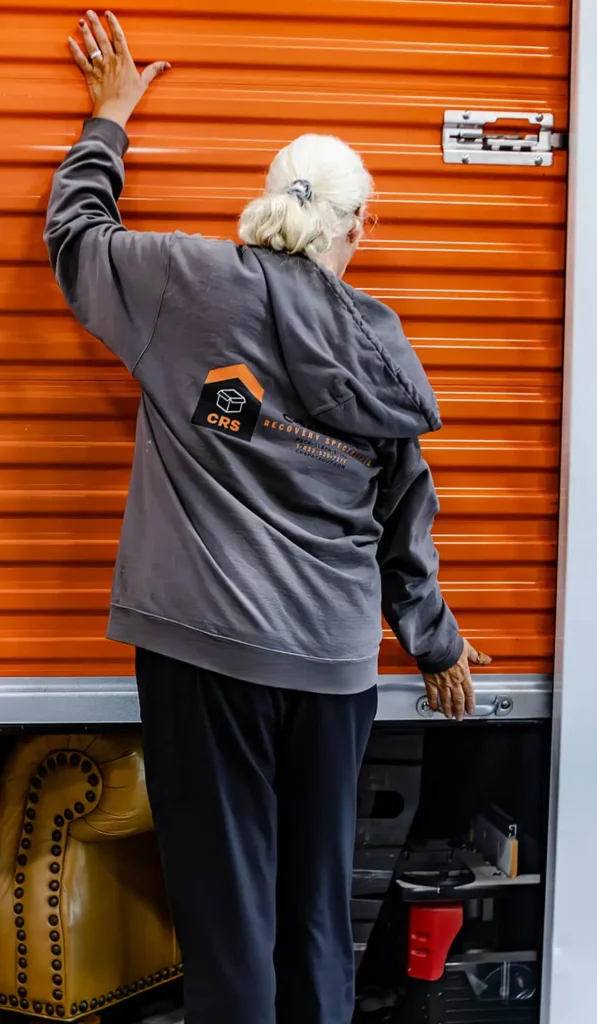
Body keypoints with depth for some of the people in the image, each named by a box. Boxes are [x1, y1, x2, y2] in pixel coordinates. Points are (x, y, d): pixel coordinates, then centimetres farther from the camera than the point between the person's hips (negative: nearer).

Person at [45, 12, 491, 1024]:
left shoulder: (196, 283, -5)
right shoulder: (384, 350, 6)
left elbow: (75, 234, 13)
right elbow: (407, 521, 13)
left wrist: (109, 117, 28)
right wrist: (437, 645, 27)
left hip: (206, 643, -3)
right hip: (335, 657, 3)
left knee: (226, 893, 5)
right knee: (317, 898, 15)